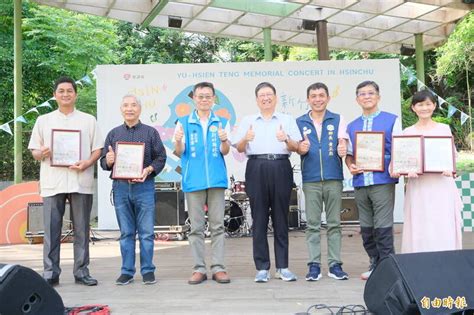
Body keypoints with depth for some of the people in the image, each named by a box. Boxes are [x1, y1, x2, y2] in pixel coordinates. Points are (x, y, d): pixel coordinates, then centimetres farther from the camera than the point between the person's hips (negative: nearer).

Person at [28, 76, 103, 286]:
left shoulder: (88, 120, 12)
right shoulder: (43, 121, 14)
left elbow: (97, 149, 8)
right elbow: (34, 151, 12)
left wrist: (87, 163, -12)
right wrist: (42, 153, -11)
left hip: (81, 182, 0)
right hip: (52, 182, 0)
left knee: (82, 229, 3)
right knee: (51, 229, -1)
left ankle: (81, 271, 11)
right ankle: (50, 273, 7)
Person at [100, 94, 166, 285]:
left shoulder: (150, 132, 8)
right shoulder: (114, 134, 15)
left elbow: (161, 158, 3)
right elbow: (103, 161, 14)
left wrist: (148, 170, -14)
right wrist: (108, 161, -9)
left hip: (144, 186, -2)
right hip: (120, 186, 2)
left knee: (146, 232, 0)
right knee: (126, 233, 8)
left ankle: (148, 271, 10)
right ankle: (127, 271, 15)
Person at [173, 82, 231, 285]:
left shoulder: (222, 123, 10)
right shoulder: (183, 122, 9)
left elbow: (225, 151, 0)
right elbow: (179, 153, 5)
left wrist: (223, 140, -22)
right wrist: (178, 142, -17)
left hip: (216, 179, 0)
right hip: (193, 180, 0)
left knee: (217, 225, 2)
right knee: (196, 227, 4)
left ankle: (218, 267, 7)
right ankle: (199, 268, 10)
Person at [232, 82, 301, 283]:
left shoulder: (287, 120, 15)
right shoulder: (248, 121, 17)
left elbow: (296, 148, 8)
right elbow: (239, 149, 10)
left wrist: (286, 140, -12)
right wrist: (245, 139, -11)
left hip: (281, 168, 0)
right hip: (256, 169, 0)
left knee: (281, 218, 1)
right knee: (259, 219, 0)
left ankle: (282, 266, 8)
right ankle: (262, 268, 5)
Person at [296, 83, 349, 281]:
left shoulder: (338, 120, 9)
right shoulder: (300, 122, 10)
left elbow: (343, 143, 2)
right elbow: (297, 148, 11)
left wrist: (342, 150, -22)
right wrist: (301, 149, -13)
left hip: (333, 177, 0)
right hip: (310, 179, 0)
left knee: (334, 223, 4)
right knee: (312, 224, 2)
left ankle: (335, 264, 10)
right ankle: (314, 265, 7)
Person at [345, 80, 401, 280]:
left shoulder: (392, 120, 5)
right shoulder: (351, 126, 16)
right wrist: (350, 166, -4)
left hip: (383, 181, -4)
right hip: (360, 183, 4)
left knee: (383, 227, -6)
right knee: (366, 228, 9)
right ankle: (375, 265, 21)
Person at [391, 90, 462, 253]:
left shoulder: (444, 128, 8)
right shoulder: (408, 132, 8)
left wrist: (449, 169, -13)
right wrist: (408, 171, -14)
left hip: (441, 184, 0)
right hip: (418, 186, 0)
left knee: (444, 228, -1)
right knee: (420, 229, 0)